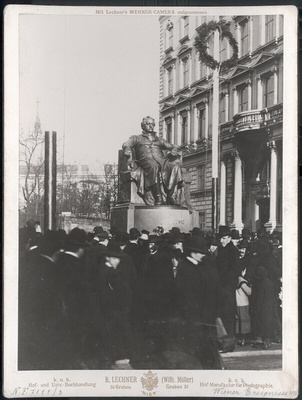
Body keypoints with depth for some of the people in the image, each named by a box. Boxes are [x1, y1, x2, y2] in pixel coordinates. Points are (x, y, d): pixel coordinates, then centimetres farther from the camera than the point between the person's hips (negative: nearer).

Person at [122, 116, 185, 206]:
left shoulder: (159, 140, 36)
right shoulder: (136, 138, 27)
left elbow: (173, 147, 28)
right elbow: (126, 145, 8)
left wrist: (174, 150, 2)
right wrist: (129, 156, -14)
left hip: (162, 160, 3)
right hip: (146, 161, -3)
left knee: (175, 167, -31)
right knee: (153, 166, -40)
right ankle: (158, 198, -47)